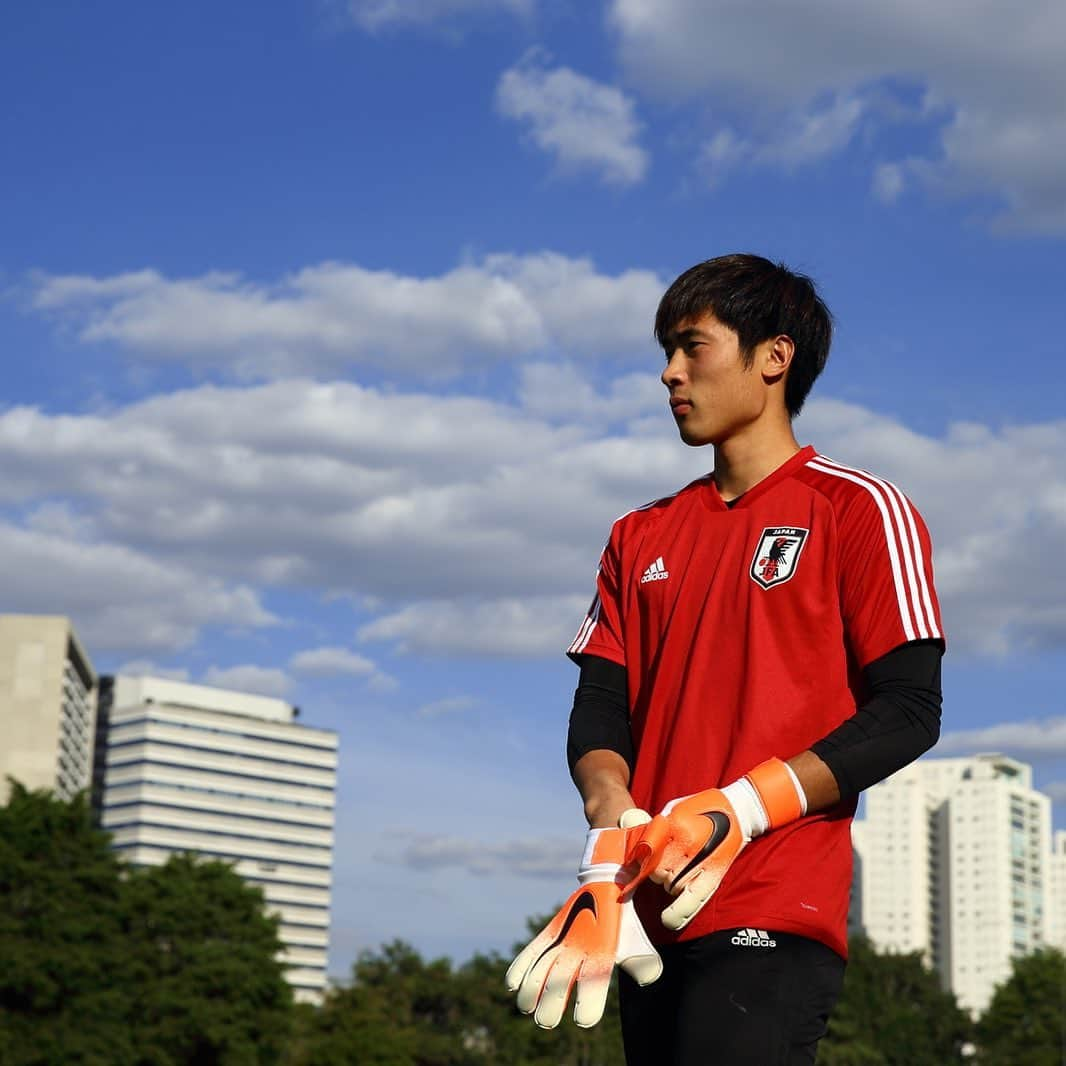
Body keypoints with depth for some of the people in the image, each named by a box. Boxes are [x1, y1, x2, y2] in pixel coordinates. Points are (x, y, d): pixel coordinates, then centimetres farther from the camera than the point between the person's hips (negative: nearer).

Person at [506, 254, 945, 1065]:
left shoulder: (858, 509, 1)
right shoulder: (641, 537, 18)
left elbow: (909, 710, -6)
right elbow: (598, 707, 11)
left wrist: (739, 810, -15)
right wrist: (615, 820, -11)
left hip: (775, 915, -5)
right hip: (653, 921, 6)